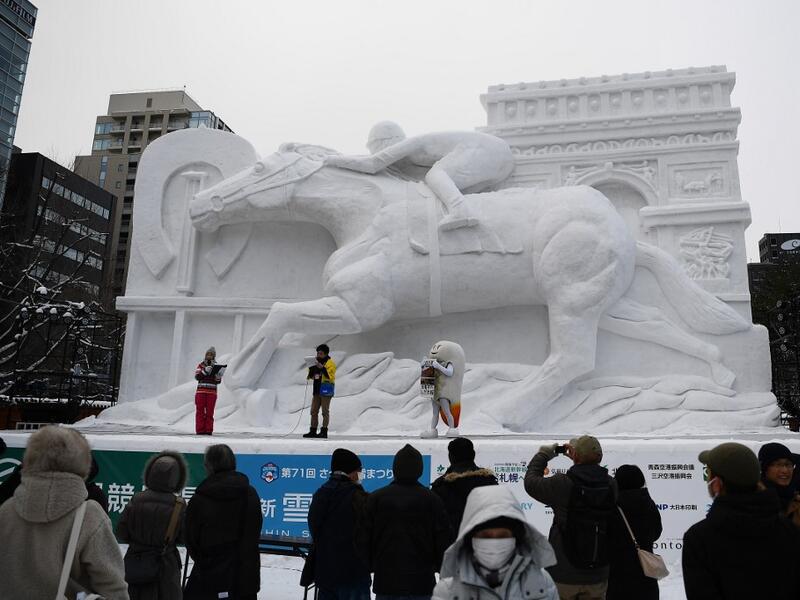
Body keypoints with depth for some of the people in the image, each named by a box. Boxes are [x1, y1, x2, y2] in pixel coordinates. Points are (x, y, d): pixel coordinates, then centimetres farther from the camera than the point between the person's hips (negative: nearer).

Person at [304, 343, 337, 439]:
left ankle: (324, 431, -1)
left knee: (325, 411, -3)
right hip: (316, 390, 8)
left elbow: (330, 376, -18)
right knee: (314, 411, 7)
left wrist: (322, 368, -27)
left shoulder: (330, 363, -5)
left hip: (325, 391, -7)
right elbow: (311, 376, 19)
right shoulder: (317, 363, 17)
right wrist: (311, 369, 0)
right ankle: (313, 431, 12)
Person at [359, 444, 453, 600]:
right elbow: (444, 540, -2)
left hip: (385, 580, 1)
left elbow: (363, 538, 1)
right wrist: (440, 568, 15)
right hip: (421, 581, -1)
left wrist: (369, 566, 14)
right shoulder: (432, 499, -4)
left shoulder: (376, 498, -1)